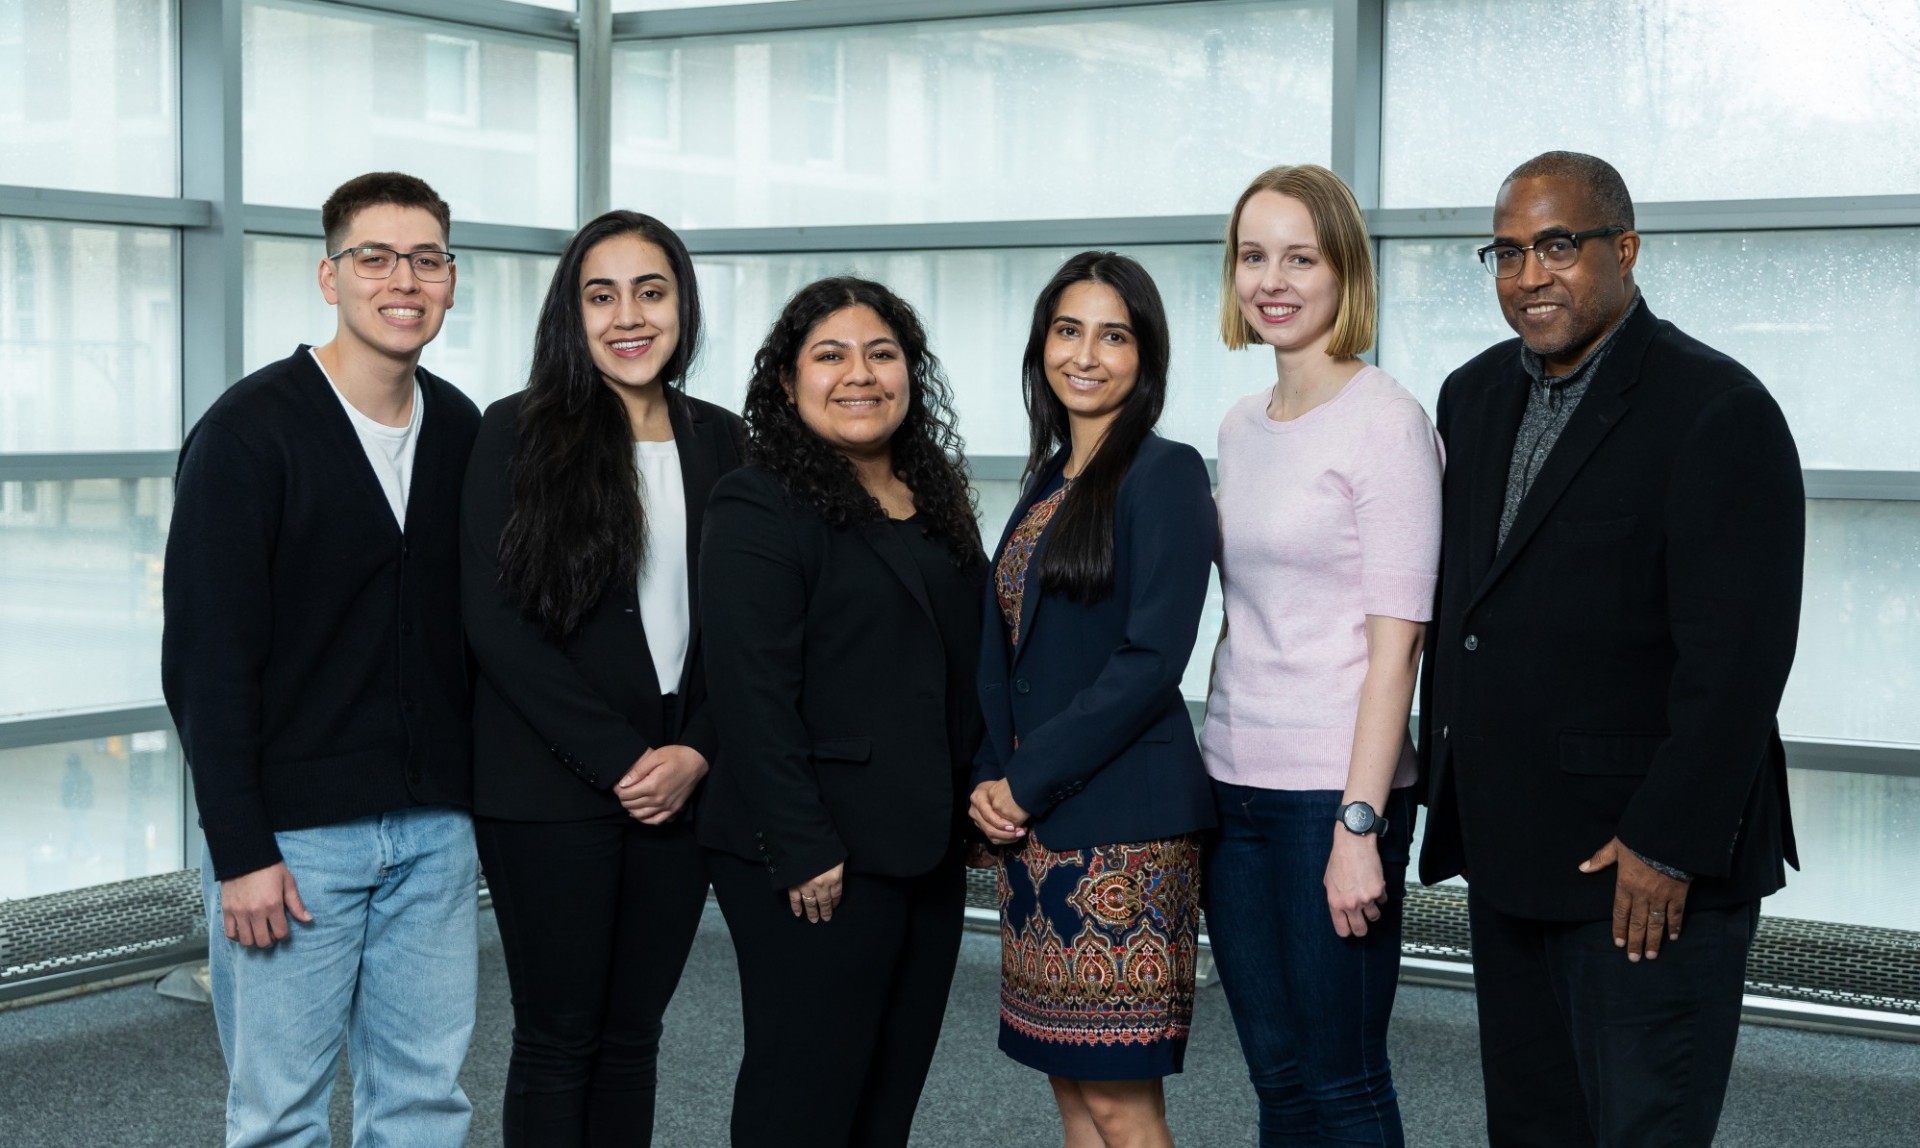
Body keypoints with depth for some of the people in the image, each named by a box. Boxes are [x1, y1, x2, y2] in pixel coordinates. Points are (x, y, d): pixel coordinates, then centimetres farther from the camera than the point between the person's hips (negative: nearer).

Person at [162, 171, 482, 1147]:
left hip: (434, 828, 5)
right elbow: (207, 656, -12)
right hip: (293, 834, -5)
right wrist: (240, 849, -15)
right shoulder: (249, 430, -9)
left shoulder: (462, 433, 8)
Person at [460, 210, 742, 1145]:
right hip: (550, 790, -4)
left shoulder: (719, 441, 8)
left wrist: (695, 753, -6)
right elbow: (494, 621, -10)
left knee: (633, 1034, 11)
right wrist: (617, 760, -13)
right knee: (558, 1041, 2)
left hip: (677, 787, 4)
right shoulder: (519, 430, -4)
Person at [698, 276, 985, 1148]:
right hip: (818, 863, -8)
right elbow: (752, 693, -16)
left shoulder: (937, 503, 15)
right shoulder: (759, 508, -9)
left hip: (926, 850, 8)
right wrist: (802, 849, -20)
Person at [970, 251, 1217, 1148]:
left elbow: (1151, 660, -15)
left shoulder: (1164, 472, -7)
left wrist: (1028, 780, -13)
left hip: (1123, 823, -7)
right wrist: (990, 779, 1)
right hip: (1030, 824, 7)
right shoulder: (1047, 482, 15)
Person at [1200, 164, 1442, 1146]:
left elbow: (1395, 643, -13)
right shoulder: (1243, 427, 13)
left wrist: (1359, 825, -17)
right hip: (1235, 781, 7)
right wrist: (1210, 759, 13)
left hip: (1333, 787, -7)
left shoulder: (1384, 421, -9)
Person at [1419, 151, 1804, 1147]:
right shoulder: (1474, 396, 13)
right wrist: (1447, 785, 14)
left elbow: (1737, 656, -17)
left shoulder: (1717, 410, -12)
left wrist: (1668, 845, -18)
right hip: (1507, 857, 7)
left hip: (1648, 872, -7)